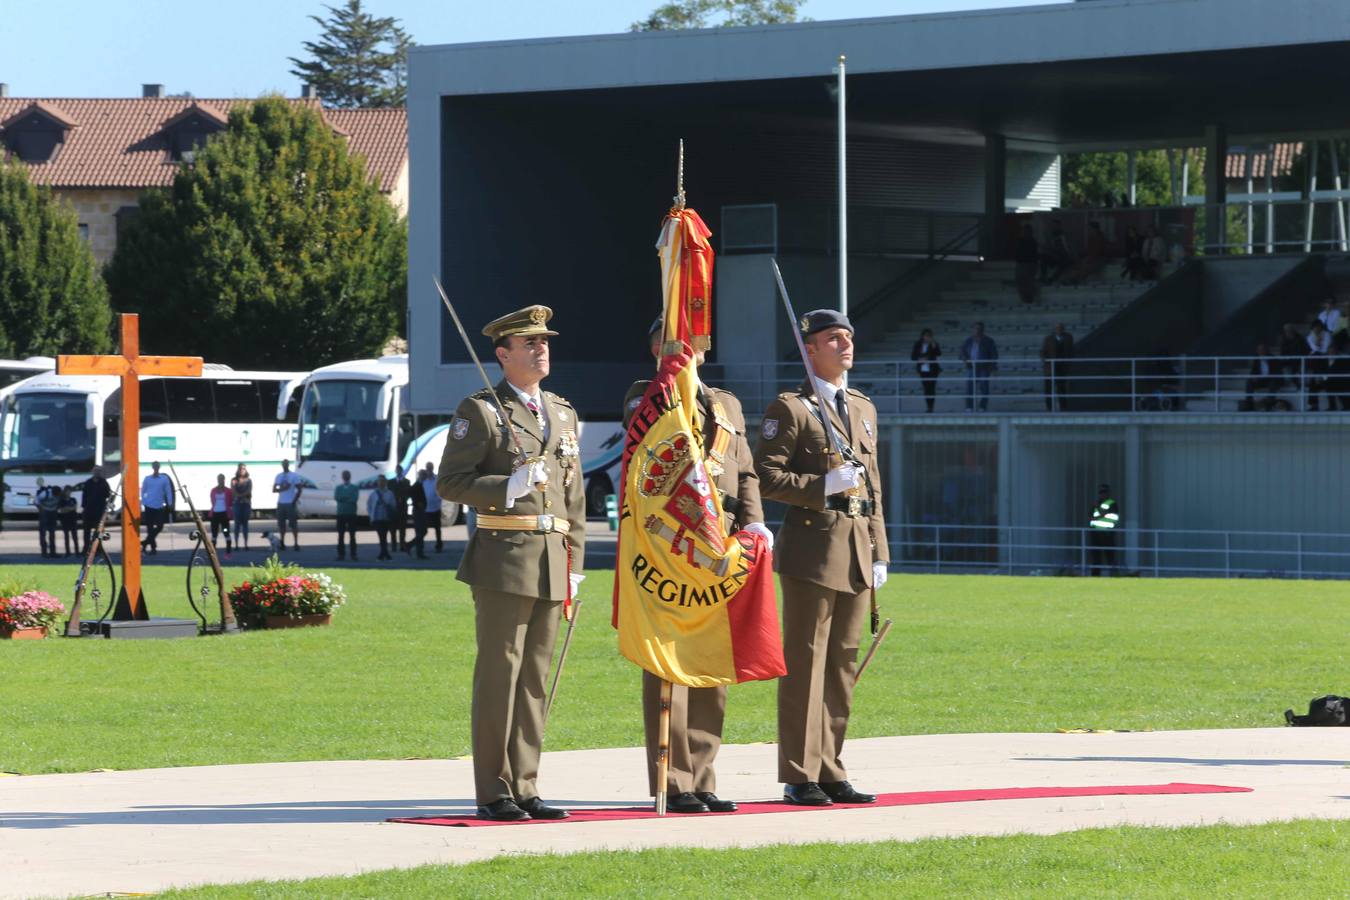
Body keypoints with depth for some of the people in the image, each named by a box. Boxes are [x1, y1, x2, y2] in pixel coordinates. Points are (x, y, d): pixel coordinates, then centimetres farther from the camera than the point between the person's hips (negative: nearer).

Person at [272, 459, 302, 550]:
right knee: (281, 524, 4)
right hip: (281, 503, 4)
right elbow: (274, 490, 8)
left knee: (293, 524, -6)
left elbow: (299, 489, -3)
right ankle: (282, 543, 11)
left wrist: (295, 501, -11)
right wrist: (282, 489, -11)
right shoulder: (278, 476, 12)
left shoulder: (294, 476, -1)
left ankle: (296, 543, -4)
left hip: (290, 504, -4)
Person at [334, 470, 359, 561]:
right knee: (340, 535, 0)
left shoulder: (355, 488, 7)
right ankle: (341, 554, 3)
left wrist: (343, 499, -10)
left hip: (352, 513, -1)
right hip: (341, 513, 1)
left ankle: (353, 554, 2)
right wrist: (348, 499, -12)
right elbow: (336, 498, -4)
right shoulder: (338, 488, 12)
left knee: (352, 535, -1)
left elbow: (355, 499, -8)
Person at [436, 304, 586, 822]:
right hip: (503, 559, -6)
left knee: (535, 677, 7)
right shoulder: (479, 411, -2)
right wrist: (507, 488, -21)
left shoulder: (562, 414, 18)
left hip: (552, 562, 6)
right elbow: (450, 483, -7)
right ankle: (493, 794, -2)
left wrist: (575, 565, 14)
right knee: (499, 674, -5)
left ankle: (525, 789, 11)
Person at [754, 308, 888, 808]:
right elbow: (765, 478, -9)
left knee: (842, 663, 9)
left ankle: (830, 771, 14)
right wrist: (823, 485, -19)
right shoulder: (790, 409, -3)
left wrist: (879, 552, 15)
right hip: (812, 546, -7)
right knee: (805, 663, -5)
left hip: (857, 552, 7)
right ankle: (800, 776, -3)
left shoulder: (863, 408, 19)